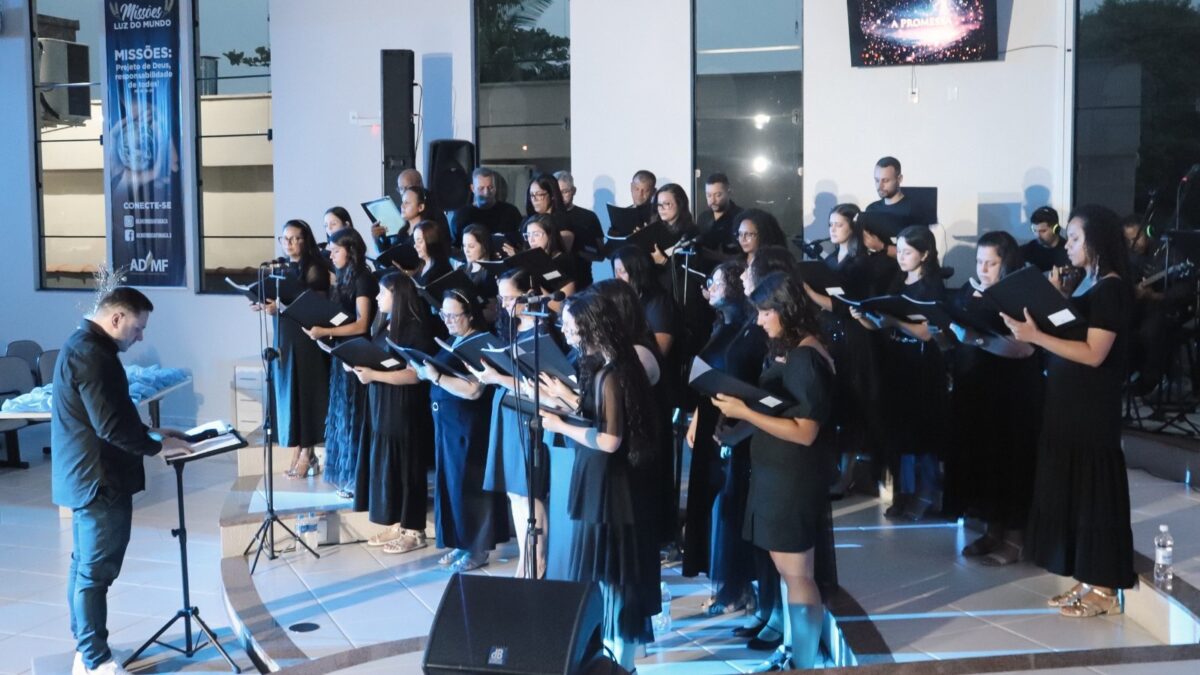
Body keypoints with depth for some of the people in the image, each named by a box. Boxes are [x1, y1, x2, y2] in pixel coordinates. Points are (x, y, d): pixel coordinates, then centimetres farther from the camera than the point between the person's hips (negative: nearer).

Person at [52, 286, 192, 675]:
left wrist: (150, 431, 14)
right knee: (97, 570, -3)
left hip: (86, 476, 11)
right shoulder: (92, 355, -21)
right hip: (97, 480, -11)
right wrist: (156, 445, -12)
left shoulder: (83, 345, 13)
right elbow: (111, 425, -24)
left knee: (85, 565, 16)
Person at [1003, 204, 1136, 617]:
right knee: (1071, 488, 11)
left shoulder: (1111, 289, -14)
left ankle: (1103, 589, 8)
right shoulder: (1085, 284, 13)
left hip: (1092, 408, -9)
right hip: (1068, 402, 9)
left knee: (1092, 488, -2)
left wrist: (1036, 336, -25)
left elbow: (1094, 353, -21)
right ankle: (1085, 581, 20)